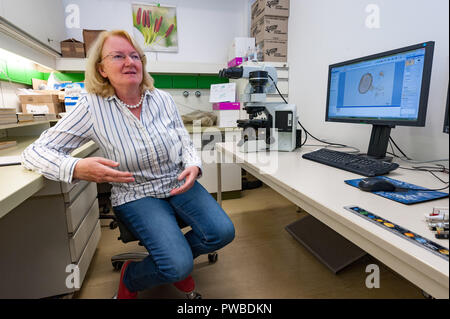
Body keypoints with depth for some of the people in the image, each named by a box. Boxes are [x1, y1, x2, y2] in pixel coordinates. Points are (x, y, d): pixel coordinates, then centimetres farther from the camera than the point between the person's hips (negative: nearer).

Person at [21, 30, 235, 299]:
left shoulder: (163, 99, 0)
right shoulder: (93, 108, -9)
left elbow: (185, 143, 6)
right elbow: (34, 152, -8)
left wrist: (193, 165, -18)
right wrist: (78, 169, -30)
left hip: (179, 184, 4)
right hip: (137, 194, -3)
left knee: (223, 232, -13)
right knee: (178, 266, -20)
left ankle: (175, 258, 19)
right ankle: (130, 279, 17)